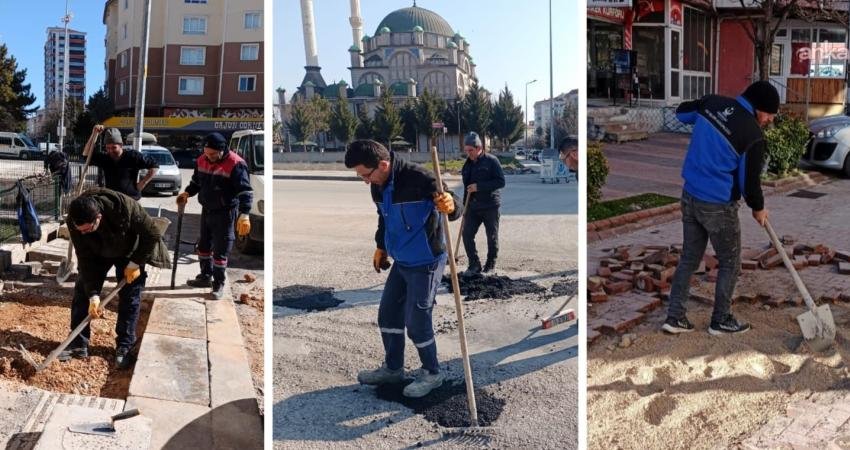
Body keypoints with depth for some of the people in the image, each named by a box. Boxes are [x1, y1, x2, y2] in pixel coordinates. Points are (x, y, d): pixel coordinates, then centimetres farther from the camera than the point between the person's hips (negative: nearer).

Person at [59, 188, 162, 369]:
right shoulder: (75, 222, -32)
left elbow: (152, 234, -27)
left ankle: (124, 348, 4)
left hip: (129, 253, -3)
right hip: (98, 253, 3)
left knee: (129, 298, -6)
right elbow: (85, 260, -25)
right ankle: (78, 344, 6)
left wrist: (136, 263, -23)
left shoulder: (125, 207, -43)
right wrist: (93, 295, -29)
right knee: (82, 291, -4)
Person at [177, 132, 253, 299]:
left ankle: (219, 284, 10)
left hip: (225, 213, -7)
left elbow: (245, 191, -24)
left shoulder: (235, 164, -20)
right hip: (207, 210, 7)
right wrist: (187, 193, 0)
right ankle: (205, 276, 33)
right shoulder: (202, 160, 2)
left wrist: (244, 214, -33)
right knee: (204, 245, 17)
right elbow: (196, 181, 19)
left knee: (220, 250, -2)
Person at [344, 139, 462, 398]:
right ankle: (393, 368, 33)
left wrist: (450, 205, -51)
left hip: (426, 263, -8)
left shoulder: (418, 178, -26)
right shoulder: (378, 186, 0)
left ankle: (432, 374, 20)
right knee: (388, 314, 15)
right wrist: (381, 247, 24)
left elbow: (455, 207, -28)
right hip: (401, 262, 8)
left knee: (416, 321, -2)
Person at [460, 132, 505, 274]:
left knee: (492, 237, 5)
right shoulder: (468, 163, 11)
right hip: (472, 206, 5)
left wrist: (479, 186, -21)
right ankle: (474, 265, 8)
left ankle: (490, 265, 20)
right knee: (467, 235, -3)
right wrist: (465, 205, 20)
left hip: (490, 206, -5)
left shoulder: (491, 161, -9)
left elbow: (501, 182, -15)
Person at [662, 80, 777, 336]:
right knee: (730, 263, 13)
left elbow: (681, 112, 19)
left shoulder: (713, 102, -2)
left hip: (690, 196, 7)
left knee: (689, 259, 16)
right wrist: (758, 208, 8)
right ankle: (720, 321, 23)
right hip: (718, 206, -7)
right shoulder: (753, 134, -18)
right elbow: (749, 182, -11)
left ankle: (674, 317, 19)